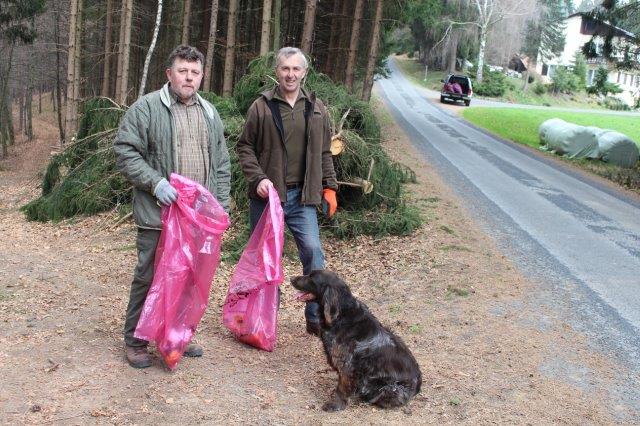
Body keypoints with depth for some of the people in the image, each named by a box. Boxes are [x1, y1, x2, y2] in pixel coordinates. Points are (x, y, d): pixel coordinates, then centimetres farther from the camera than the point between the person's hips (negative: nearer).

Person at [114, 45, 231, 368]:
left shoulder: (209, 113, 14)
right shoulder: (146, 108, -4)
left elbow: (221, 165, 17)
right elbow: (125, 152, -9)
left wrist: (220, 205, 9)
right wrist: (156, 182, -19)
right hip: (158, 215, -5)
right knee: (149, 277, 2)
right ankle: (135, 341, 17)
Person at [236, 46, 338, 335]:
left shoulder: (316, 108, 7)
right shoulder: (262, 106, -3)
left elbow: (324, 152, 13)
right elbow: (245, 147, 1)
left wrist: (329, 187, 8)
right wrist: (257, 178, -13)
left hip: (302, 196, 2)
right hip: (267, 195, -2)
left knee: (313, 252, -3)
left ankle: (316, 317, 10)